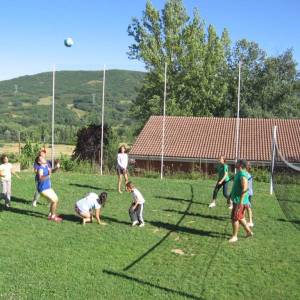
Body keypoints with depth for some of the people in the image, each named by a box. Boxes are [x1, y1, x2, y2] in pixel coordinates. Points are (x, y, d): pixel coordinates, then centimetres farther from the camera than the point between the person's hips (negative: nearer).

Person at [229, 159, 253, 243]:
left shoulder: (243, 175, -20)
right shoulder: (238, 173, 12)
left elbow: (245, 189, -25)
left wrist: (241, 201, -27)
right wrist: (230, 195, 25)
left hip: (239, 201, -10)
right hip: (236, 199, 10)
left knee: (234, 218, -2)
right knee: (240, 217, 18)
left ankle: (234, 236, 9)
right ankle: (249, 232, 30)